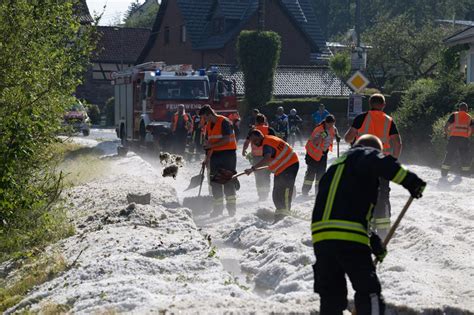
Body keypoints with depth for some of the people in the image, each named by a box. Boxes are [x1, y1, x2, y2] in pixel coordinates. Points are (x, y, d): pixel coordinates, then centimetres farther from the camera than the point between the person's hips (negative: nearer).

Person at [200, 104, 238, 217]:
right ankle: (218, 208, 12)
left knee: (228, 181, -7)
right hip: (215, 155, 8)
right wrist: (207, 158, 12)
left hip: (228, 154, -8)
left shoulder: (224, 122, -12)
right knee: (215, 182, 6)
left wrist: (211, 145, -17)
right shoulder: (209, 125, 12)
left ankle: (231, 207, -2)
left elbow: (227, 140, -18)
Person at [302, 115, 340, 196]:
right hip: (314, 151, -7)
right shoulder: (319, 129, -28)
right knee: (311, 171, -7)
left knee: (322, 171, 8)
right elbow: (314, 142, -33)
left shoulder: (332, 128, -6)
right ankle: (305, 189, 0)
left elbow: (335, 132, 20)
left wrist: (337, 136, 2)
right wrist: (322, 136, -45)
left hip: (324, 151, 7)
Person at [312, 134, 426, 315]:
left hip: (320, 234, 8)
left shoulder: (335, 167, 33)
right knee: (369, 291, -4)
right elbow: (380, 163, -17)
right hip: (348, 237, -7)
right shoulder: (364, 154, 10)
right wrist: (409, 180, -15)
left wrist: (371, 239, 24)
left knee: (331, 295, 14)